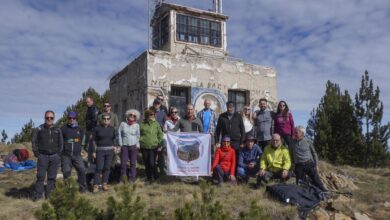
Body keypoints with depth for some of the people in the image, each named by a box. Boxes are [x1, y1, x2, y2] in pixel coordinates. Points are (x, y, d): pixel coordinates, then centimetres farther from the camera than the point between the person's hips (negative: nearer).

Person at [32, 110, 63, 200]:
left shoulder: (57, 130, 7)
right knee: (40, 176, -2)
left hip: (54, 156, 2)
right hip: (43, 156, -1)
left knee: (52, 177, 4)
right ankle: (38, 194, 5)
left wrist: (59, 154, 5)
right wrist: (36, 153, 0)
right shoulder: (40, 129, 2)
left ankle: (49, 194, 12)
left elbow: (61, 143, 13)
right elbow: (34, 141, 7)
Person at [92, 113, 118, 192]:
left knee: (107, 167, 5)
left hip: (110, 151, 3)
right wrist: (94, 151, -4)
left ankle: (104, 183, 16)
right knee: (99, 168, -6)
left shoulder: (112, 129, 4)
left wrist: (114, 146, 6)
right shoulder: (97, 128, -4)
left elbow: (115, 138, 18)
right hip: (100, 150, -3)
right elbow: (94, 140, -2)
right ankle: (96, 185, 2)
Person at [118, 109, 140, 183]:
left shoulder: (137, 125, 2)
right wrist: (121, 143, 1)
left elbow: (138, 135, 5)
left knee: (133, 163, 3)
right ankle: (123, 176, 19)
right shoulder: (123, 124, 2)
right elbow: (119, 134, 5)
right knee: (123, 162, -2)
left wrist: (137, 145, 0)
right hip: (124, 146, 0)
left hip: (133, 146, 0)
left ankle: (131, 178, 13)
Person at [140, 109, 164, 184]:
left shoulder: (156, 124, 2)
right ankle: (149, 178, 25)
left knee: (152, 163, -9)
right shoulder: (142, 124, 4)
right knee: (146, 164, 9)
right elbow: (139, 134, 15)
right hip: (144, 147, 2)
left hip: (153, 147, -2)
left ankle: (156, 177, 15)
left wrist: (159, 142, 2)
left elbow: (160, 134, 8)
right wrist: (140, 141, 7)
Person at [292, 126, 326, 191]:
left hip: (309, 164, -1)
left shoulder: (308, 141, 0)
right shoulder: (293, 143, 4)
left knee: (317, 182, -2)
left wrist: (316, 165, 3)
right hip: (299, 166, 2)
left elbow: (314, 153, 7)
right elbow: (292, 155, 12)